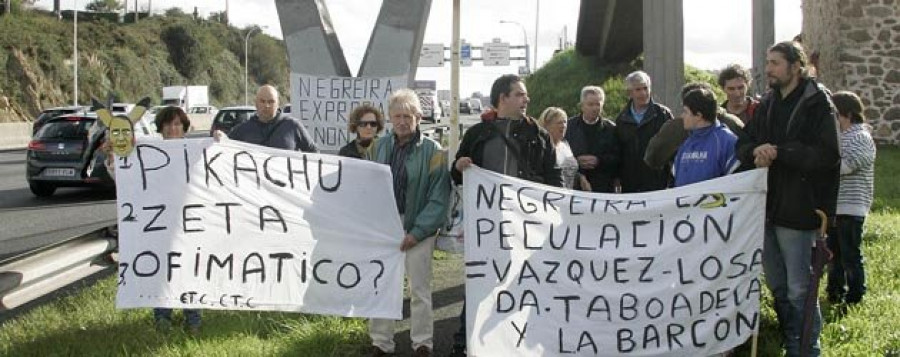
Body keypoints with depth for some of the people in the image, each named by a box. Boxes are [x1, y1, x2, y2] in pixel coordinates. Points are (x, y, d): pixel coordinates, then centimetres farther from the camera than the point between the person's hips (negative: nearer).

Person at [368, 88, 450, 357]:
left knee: (419, 289, 3)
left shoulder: (433, 151, -8)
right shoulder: (381, 146, 4)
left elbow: (439, 198, -8)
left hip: (418, 228, -4)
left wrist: (418, 232, -13)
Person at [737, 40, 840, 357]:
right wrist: (756, 151, -12)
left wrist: (778, 153, -20)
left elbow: (828, 155, -17)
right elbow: (743, 146, 11)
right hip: (766, 208, 7)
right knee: (776, 285, 16)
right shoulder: (767, 104, 13)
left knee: (799, 289, -2)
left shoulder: (817, 103, -8)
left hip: (797, 211, -7)